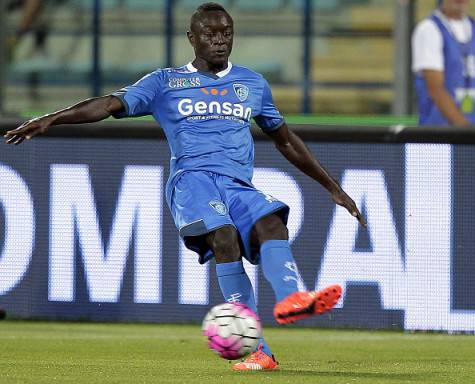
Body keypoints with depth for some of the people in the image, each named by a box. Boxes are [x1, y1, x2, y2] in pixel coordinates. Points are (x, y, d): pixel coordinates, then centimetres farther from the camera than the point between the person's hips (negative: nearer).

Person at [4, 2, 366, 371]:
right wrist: (49, 119, -11)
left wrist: (334, 188, 32)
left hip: (240, 185, 3)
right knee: (224, 236, -31)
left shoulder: (253, 84, 23)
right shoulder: (166, 83, 13)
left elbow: (286, 141, 31)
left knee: (272, 223, -30)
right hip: (192, 178, -3)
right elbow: (110, 105, 3)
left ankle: (290, 299, -57)